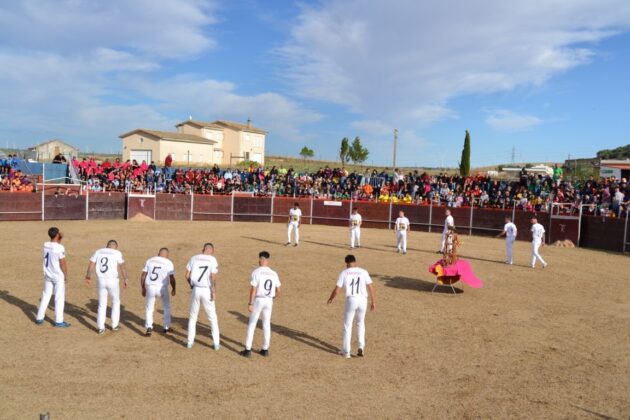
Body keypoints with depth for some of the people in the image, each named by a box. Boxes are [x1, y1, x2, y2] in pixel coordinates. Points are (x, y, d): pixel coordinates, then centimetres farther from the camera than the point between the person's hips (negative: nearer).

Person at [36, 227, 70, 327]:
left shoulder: (45, 245, -2)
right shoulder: (60, 248, -20)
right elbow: (62, 264, -17)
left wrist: (60, 239, 9)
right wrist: (66, 275, -5)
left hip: (48, 275, 6)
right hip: (58, 276, -6)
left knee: (46, 296, 18)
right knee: (59, 298, 2)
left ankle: (39, 318, 24)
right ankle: (59, 321, 7)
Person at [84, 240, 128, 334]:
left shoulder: (98, 252, 6)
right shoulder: (117, 253, -4)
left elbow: (91, 264, 6)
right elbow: (122, 267, -7)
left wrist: (88, 276, 19)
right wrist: (125, 279, -2)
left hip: (101, 280, 3)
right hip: (112, 281, -3)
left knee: (102, 304, 14)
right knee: (116, 302, 18)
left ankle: (101, 327, 11)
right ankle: (114, 325, 20)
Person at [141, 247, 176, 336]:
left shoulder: (149, 260, 4)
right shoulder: (169, 263, -4)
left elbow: (143, 276, 3)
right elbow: (172, 278, -5)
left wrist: (143, 289, 13)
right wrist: (173, 289, 11)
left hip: (150, 288, 1)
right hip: (162, 288, -1)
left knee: (149, 309, 18)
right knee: (167, 307, 23)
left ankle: (149, 327, 1)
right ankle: (167, 327, 27)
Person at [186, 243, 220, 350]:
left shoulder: (194, 258, 2)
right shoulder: (212, 260, -8)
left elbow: (187, 275, 3)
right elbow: (213, 278, -14)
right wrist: (214, 292, -10)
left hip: (196, 290, 2)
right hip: (207, 290, -2)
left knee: (192, 317, 18)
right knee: (213, 318, 10)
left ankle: (190, 342, 21)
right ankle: (216, 343, 12)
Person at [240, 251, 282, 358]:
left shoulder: (256, 272, -11)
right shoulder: (274, 274, 3)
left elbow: (253, 289, -16)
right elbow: (278, 291, 6)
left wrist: (250, 303, -12)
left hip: (258, 300, -4)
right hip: (269, 301, 4)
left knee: (251, 324, 7)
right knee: (267, 324, 14)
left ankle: (248, 350, 8)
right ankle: (265, 349, 20)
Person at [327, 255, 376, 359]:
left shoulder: (344, 273, 0)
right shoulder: (363, 272, 4)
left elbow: (337, 290, 0)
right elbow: (371, 288, -1)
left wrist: (331, 298, 18)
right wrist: (373, 302, 6)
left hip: (351, 300, -2)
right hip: (363, 300, 2)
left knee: (347, 325, 12)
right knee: (360, 323, 24)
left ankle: (346, 352, 17)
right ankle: (361, 347, 15)